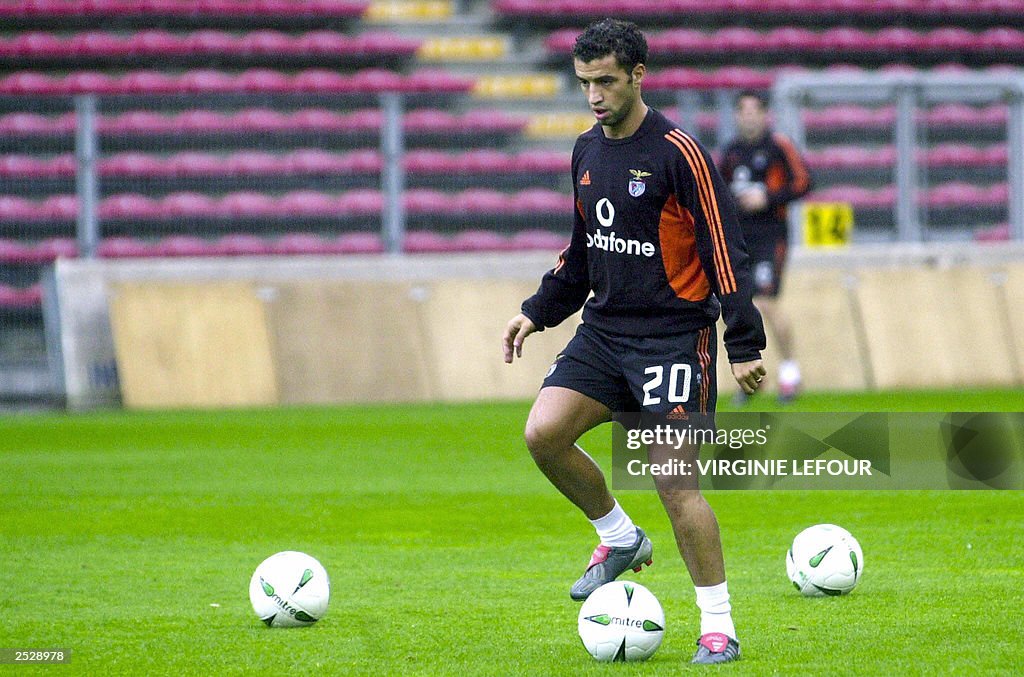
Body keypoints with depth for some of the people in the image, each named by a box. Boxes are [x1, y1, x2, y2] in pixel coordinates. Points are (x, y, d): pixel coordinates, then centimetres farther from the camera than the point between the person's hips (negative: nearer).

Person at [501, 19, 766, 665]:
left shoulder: (678, 152, -14)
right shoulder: (587, 151, 9)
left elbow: (725, 250, -14)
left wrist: (746, 344, -17)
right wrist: (538, 313, 15)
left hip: (673, 335, -7)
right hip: (604, 327, 7)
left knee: (674, 480, -10)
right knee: (544, 433, -11)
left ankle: (720, 629, 0)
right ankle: (622, 539, 13)